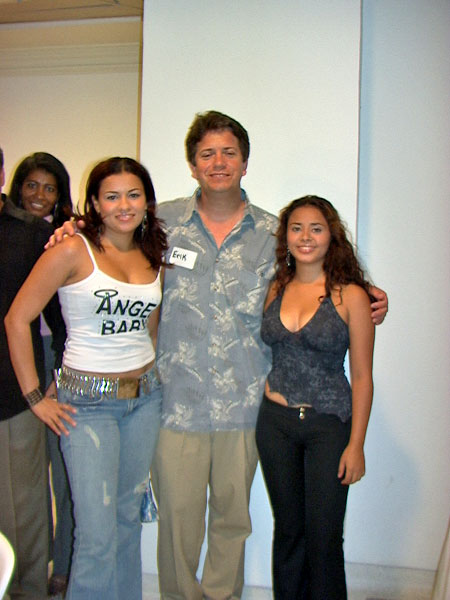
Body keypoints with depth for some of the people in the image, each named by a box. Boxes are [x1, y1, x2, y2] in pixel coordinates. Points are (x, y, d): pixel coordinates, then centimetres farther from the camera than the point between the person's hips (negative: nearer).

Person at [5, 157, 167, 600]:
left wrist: (152, 373, 11)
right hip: (88, 401, -5)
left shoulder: (153, 256, 7)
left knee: (128, 517, 16)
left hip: (145, 397, 6)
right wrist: (35, 397, -9)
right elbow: (16, 320, -10)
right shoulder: (74, 251, -11)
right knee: (97, 535, -5)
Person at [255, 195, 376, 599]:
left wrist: (356, 444, -8)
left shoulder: (350, 295, -8)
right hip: (275, 421, 4)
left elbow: (362, 377, -6)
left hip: (328, 425, -3)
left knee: (323, 535, 5)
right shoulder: (276, 290, 4)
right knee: (288, 529, 15)